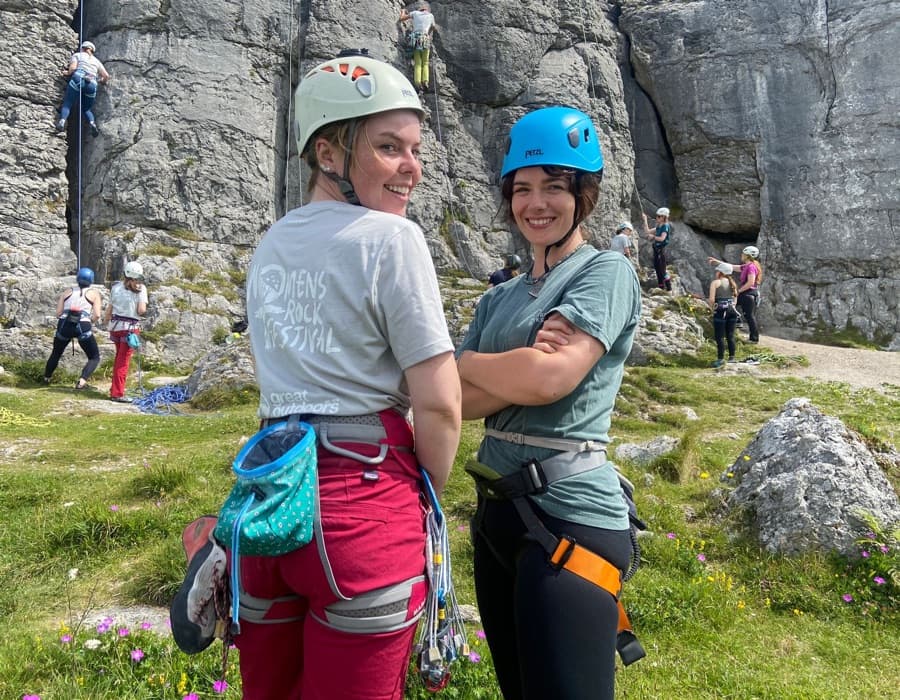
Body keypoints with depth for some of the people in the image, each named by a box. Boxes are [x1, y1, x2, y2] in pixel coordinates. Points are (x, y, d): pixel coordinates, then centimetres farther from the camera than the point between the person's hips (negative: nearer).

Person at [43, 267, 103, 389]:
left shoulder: (68, 291, 16)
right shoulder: (94, 293, 9)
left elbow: (58, 313, 9)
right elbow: (97, 315, -2)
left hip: (64, 325, 4)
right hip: (83, 327, -3)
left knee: (56, 354, 28)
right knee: (94, 357, 11)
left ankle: (46, 378, 43)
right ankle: (82, 381, -9)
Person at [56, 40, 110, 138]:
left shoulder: (77, 55, 18)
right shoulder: (96, 60, 28)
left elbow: (72, 68, 0)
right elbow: (106, 76, 20)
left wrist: (68, 73, 20)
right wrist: (102, 81, 41)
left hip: (78, 79, -3)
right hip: (92, 85, 3)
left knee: (67, 104, -1)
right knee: (86, 109, 17)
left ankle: (62, 120, -30)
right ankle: (92, 123, -14)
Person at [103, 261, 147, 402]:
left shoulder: (116, 287, 5)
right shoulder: (140, 288, -8)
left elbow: (109, 309, 6)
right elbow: (141, 310, -15)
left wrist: (106, 324, 17)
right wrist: (143, 308, 7)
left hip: (115, 326, 5)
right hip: (130, 327, -5)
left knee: (119, 357, 21)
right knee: (124, 360, 1)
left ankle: (114, 390, 29)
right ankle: (117, 394, 3)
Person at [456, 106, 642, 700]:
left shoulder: (606, 273, -7)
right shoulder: (500, 298, 12)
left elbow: (549, 379, -21)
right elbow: (458, 400, 1)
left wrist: (465, 362, -4)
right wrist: (521, 366, -17)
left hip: (569, 516, -7)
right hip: (497, 511, 8)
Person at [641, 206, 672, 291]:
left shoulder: (666, 226, -11)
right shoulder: (658, 226, 13)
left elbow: (662, 238, -22)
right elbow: (647, 231, 17)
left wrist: (653, 236, -9)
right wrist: (645, 219, 14)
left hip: (661, 249, -8)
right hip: (656, 248, 8)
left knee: (662, 270, -8)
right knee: (657, 269, 11)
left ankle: (669, 289, -2)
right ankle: (661, 288, 20)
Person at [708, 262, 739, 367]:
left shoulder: (715, 282, -5)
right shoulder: (732, 283, 12)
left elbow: (711, 299, -13)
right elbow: (735, 297, 12)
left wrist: (712, 308, 3)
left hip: (720, 311, -6)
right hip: (732, 310, 6)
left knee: (719, 337, -1)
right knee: (730, 335, 12)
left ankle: (720, 359, 0)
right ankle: (732, 357, 16)